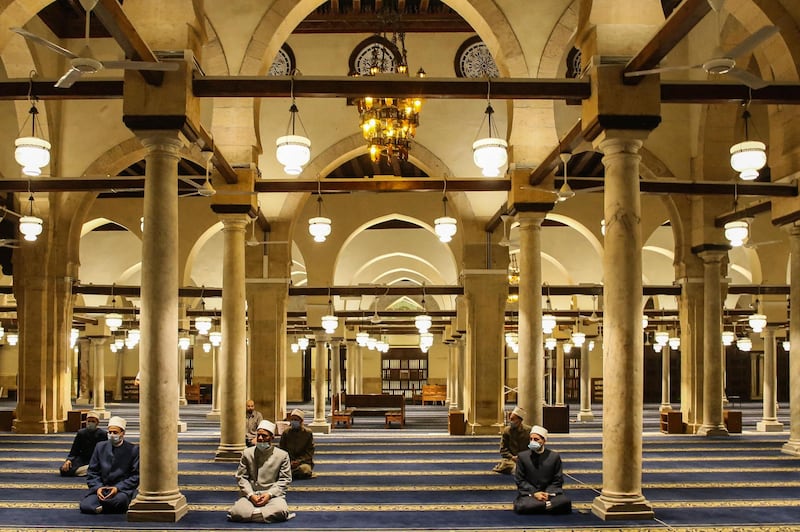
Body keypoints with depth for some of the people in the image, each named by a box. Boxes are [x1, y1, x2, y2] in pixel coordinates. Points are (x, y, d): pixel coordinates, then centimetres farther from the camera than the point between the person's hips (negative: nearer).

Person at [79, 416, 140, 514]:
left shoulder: (133, 450, 1)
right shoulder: (100, 447, 11)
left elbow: (136, 476, -2)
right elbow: (92, 472, 11)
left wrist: (118, 488, -15)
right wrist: (97, 487, -9)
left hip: (122, 489, -2)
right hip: (100, 487, 2)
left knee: (120, 499, -37)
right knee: (85, 506, -26)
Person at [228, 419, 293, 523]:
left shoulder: (282, 455, 4)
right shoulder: (247, 453, 9)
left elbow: (285, 479, 3)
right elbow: (241, 477, 7)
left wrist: (269, 494, -11)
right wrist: (251, 495, -9)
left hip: (273, 495, -1)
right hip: (251, 494, 1)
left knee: (281, 510, -36)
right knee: (235, 511, -30)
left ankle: (251, 513, -14)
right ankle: (267, 513, -11)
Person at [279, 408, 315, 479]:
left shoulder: (308, 432, 0)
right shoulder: (286, 432, 5)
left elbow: (310, 450, 1)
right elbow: (282, 449, 8)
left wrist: (299, 460, -13)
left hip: (304, 461, -1)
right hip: (289, 461, 1)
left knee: (304, 468, -35)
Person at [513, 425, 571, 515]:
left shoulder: (554, 456, 2)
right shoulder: (522, 456, 1)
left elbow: (558, 480, 5)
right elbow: (520, 480, 0)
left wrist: (547, 493, -12)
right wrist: (534, 493, -12)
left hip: (550, 492, 0)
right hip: (528, 493, 0)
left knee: (565, 502, -29)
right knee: (521, 507, -34)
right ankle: (548, 504, -17)